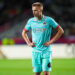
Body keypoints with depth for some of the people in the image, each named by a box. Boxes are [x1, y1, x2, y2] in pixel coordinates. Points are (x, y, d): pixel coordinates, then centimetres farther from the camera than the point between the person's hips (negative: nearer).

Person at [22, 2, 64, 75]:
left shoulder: (48, 20, -6)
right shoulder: (31, 21, 4)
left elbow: (61, 31, -1)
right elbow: (24, 33, 20)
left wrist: (51, 41, -6)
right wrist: (29, 43, 6)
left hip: (46, 51, -3)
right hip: (35, 51, 3)